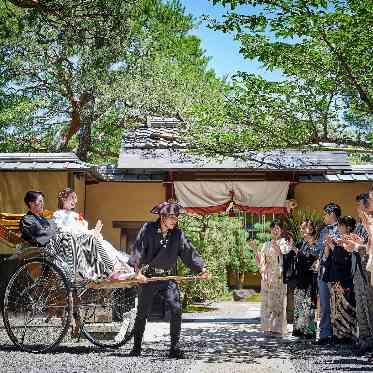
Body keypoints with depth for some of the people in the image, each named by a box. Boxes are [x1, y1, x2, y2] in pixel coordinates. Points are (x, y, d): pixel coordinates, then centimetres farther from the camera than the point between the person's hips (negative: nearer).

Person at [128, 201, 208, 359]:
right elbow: (138, 249, -12)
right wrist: (138, 269, -24)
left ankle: (175, 347, -1)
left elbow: (189, 251, 1)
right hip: (148, 277, -2)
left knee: (176, 309, -12)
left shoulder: (177, 233, 3)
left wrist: (201, 268, -9)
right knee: (142, 313, 5)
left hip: (168, 278, 2)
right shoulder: (148, 229, -6)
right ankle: (136, 347, 21)